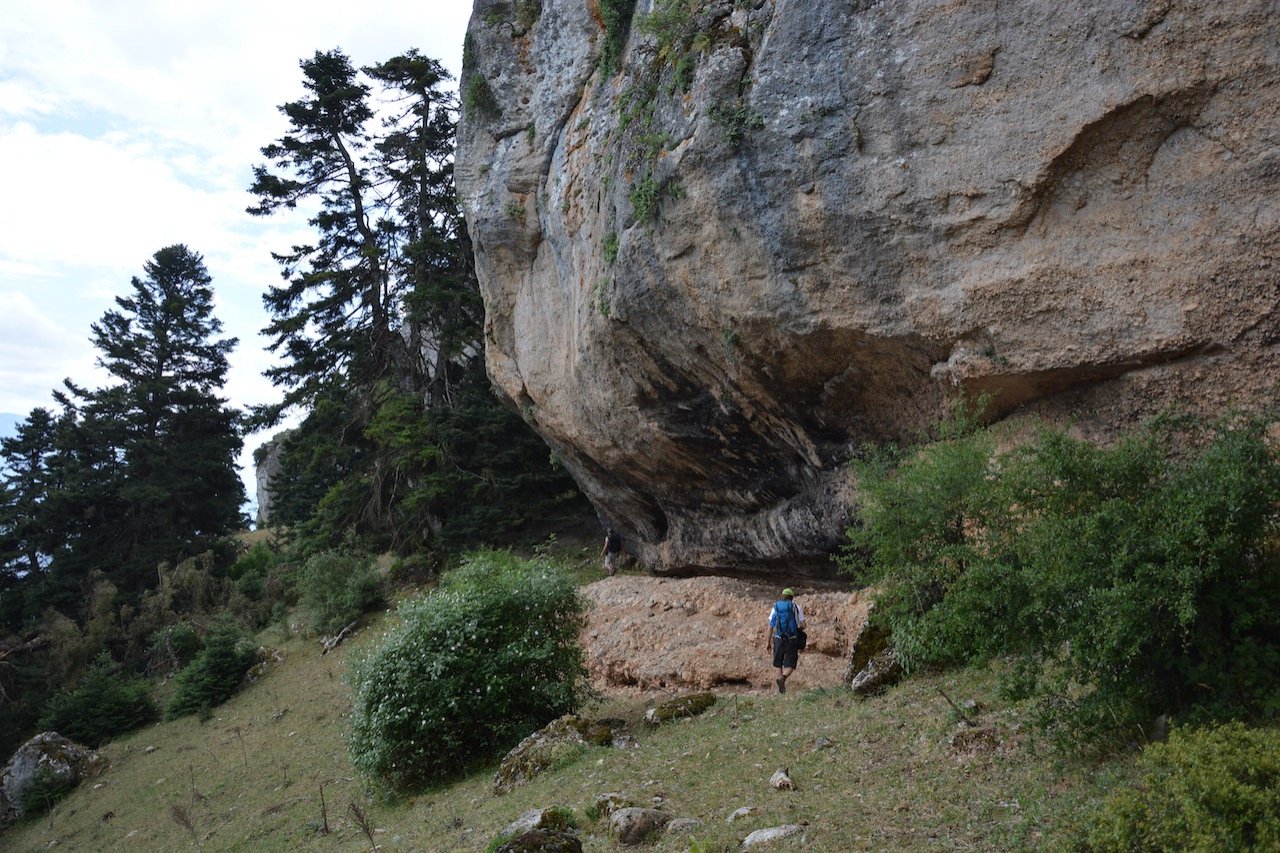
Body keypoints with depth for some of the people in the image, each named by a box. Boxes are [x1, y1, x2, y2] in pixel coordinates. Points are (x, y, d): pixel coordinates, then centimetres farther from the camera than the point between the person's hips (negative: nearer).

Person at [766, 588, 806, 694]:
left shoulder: (775, 607, 5)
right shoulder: (796, 607, 0)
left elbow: (771, 626, 2)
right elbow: (803, 625, -2)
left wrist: (768, 642, 8)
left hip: (778, 638, 2)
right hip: (792, 640, -2)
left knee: (779, 664, 18)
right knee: (790, 665, 6)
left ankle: (781, 688, 17)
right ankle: (783, 678, -23)